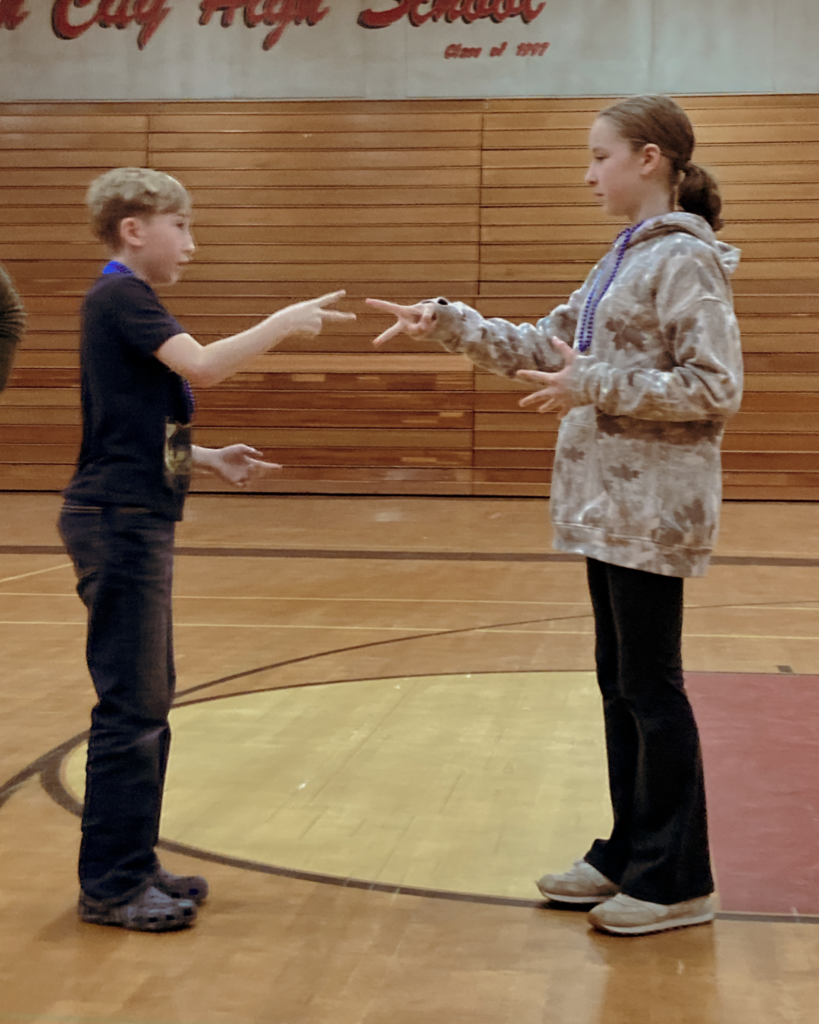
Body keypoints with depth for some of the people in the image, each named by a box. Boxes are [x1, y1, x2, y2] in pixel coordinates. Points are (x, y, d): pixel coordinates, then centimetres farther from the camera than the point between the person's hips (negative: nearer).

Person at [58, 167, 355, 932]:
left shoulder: (127, 304, 19)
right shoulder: (119, 297, -11)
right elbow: (204, 365, -25)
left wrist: (208, 460, 10)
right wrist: (285, 322, -14)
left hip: (135, 522, 10)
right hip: (119, 522, -10)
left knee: (148, 699, 13)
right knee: (131, 705, -6)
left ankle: (132, 866, 22)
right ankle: (110, 886, 2)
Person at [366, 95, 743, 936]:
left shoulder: (686, 260, -13)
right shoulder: (626, 258, 15)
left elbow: (716, 388, -19)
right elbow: (545, 346, 18)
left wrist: (599, 387, -21)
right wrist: (448, 323, 10)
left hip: (652, 508, -9)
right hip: (609, 503, 9)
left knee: (650, 688, -2)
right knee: (619, 682, 14)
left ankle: (676, 881, 10)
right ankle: (628, 855, 25)